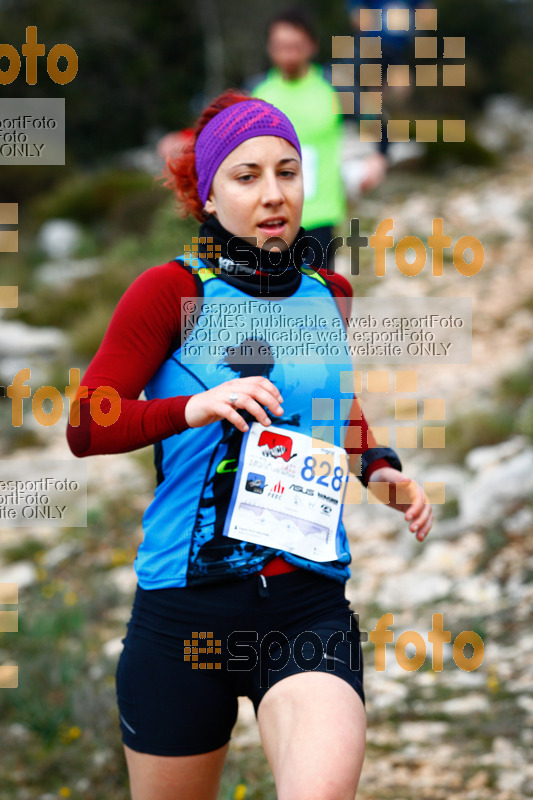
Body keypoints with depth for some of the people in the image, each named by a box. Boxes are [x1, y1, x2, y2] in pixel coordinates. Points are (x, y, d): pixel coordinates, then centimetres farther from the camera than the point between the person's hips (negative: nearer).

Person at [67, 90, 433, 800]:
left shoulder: (331, 295, 12)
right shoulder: (172, 290, -2)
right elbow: (83, 427, -6)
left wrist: (379, 467, 11)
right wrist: (191, 408, -21)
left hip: (310, 601, 2)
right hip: (183, 606, -2)